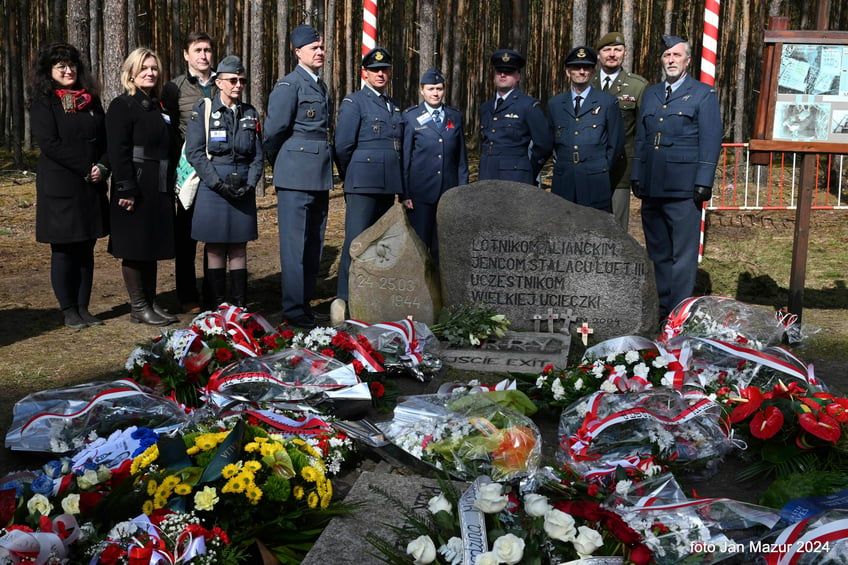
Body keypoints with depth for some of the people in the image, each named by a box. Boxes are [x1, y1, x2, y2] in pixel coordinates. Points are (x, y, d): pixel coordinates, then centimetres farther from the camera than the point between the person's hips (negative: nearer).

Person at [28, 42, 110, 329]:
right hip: (60, 187, -5)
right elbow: (49, 143, -13)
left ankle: (83, 307, 16)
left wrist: (103, 167, -7)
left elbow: (106, 138, 11)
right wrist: (86, 168, -16)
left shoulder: (91, 100, 13)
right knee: (64, 250, 2)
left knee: (86, 249, 8)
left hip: (92, 187, 5)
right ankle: (69, 311, 10)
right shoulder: (43, 103, -3)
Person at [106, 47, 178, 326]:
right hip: (135, 188, -8)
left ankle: (151, 303, 20)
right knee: (134, 249, 0)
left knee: (152, 246, 12)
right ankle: (138, 308, 7)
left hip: (159, 188, 8)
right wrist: (127, 189, -21)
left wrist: (170, 186, 16)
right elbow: (118, 151, -15)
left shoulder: (158, 107, 17)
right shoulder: (122, 106, -7)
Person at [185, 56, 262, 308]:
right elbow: (194, 152, -7)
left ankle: (240, 306, 12)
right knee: (215, 249, 2)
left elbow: (257, 155, 9)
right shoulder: (203, 110, -1)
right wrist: (219, 183, -14)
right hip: (213, 188, -3)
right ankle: (217, 307, 10)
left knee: (239, 249, 7)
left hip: (243, 190, 3)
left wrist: (250, 184, -6)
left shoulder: (250, 113, 10)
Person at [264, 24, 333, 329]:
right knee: (295, 244, -3)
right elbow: (273, 132, -9)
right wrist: (280, 165, 4)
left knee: (314, 244, 12)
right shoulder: (288, 85, -8)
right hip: (296, 177, -8)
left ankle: (306, 302, 22)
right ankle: (293, 310, 4)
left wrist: (328, 165, 18)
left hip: (320, 177, 8)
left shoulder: (323, 87, 17)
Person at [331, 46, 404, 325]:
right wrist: (352, 178, 2)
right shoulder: (353, 103, -2)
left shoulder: (395, 107, 19)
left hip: (388, 186, 7)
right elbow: (342, 147, -6)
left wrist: (399, 183, 16)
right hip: (363, 186, -7)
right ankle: (342, 301, -9)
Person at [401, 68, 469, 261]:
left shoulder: (455, 116, 11)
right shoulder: (411, 117, 2)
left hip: (449, 191, 3)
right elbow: (404, 157, 0)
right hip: (421, 192, -3)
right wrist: (404, 193, -5)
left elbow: (461, 157, 12)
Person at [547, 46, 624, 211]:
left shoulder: (608, 102, 5)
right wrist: (563, 166, 12)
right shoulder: (554, 104, 13)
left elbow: (616, 145, 6)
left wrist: (600, 171, 6)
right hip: (562, 184, 2)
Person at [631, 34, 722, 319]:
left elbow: (711, 141, -4)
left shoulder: (704, 94, 2)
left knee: (683, 253, -4)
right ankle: (659, 306, 18)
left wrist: (703, 183, -11)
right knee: (657, 251, 10)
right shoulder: (650, 93, 18)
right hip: (651, 187, 6)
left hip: (683, 188, -5)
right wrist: (636, 175, 12)